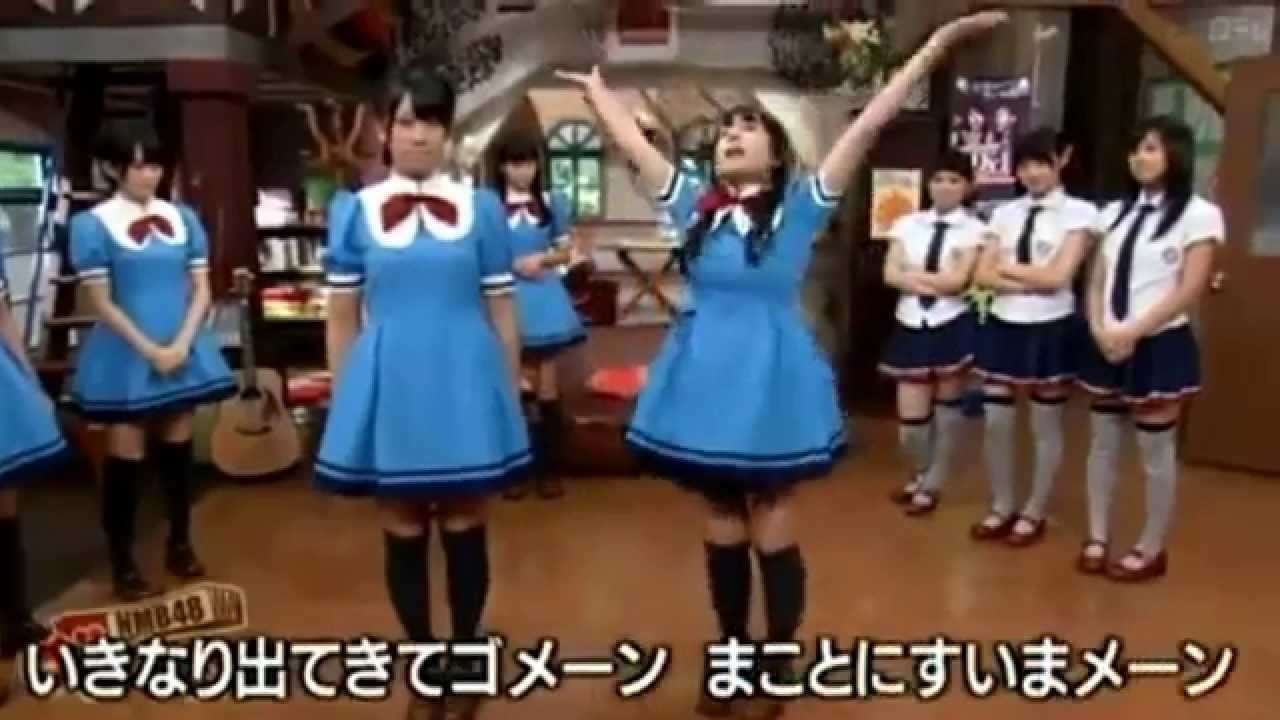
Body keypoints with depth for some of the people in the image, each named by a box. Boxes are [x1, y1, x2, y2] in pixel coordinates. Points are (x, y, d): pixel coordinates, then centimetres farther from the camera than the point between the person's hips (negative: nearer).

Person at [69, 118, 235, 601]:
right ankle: (122, 563, 16)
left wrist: (181, 344, -10)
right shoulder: (92, 225, -8)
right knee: (126, 458, 3)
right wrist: (150, 350, -14)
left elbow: (201, 290, 3)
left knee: (178, 449, 13)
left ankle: (180, 545, 29)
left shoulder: (184, 218, 4)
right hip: (125, 356, -4)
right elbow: (102, 304, -9)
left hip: (184, 352, 4)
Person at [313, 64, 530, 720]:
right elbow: (342, 320, 6)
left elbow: (501, 313, 4)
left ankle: (464, 666, 30)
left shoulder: (482, 209, 2)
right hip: (389, 388, 1)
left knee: (465, 530, 10)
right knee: (402, 535, 11)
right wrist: (344, 401, 5)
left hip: (464, 386, 0)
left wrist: (511, 397, 6)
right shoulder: (353, 211, 2)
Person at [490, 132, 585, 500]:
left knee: (547, 390, 6)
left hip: (544, 300, 2)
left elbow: (564, 252, 10)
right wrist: (514, 265, -13)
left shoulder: (552, 203, 5)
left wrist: (542, 258, -9)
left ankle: (547, 469, 15)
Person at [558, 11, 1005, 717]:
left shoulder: (799, 205, -3)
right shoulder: (696, 205, 7)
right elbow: (635, 146, 16)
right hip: (705, 373, 4)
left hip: (771, 375, -4)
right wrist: (597, 90, 25)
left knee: (770, 523, 5)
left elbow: (867, 127, -8)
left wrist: (934, 47, -11)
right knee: (721, 525, 13)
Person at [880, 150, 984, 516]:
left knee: (946, 412, 9)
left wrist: (912, 273, -7)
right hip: (912, 326, 2)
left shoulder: (974, 229, -2)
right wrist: (936, 280, -12)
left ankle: (931, 486, 26)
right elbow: (890, 275, -3)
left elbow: (957, 281, -14)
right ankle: (921, 476, 32)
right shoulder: (909, 224, 7)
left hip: (952, 327, -2)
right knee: (910, 422, 3)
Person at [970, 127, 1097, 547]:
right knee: (996, 423, 8)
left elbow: (1058, 276, -15)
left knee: (1046, 426, 9)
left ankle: (1033, 514, 22)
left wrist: (1009, 267, -5)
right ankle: (1001, 508, 24)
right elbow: (983, 275, 1)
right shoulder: (1005, 213, 8)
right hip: (1002, 325, 4)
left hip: (1050, 329, -4)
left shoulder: (1079, 212, -5)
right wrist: (1031, 282, -13)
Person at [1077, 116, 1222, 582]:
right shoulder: (1116, 212, 11)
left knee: (1155, 450, 3)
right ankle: (1097, 539, 21)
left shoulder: (1199, 215, -6)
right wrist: (1100, 330, -9)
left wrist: (1131, 333, -17)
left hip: (1159, 344, -5)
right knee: (1102, 443, 10)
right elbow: (1097, 282, 8)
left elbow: (1190, 291, -13)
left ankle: (1151, 550, 17)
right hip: (1107, 344, 6)